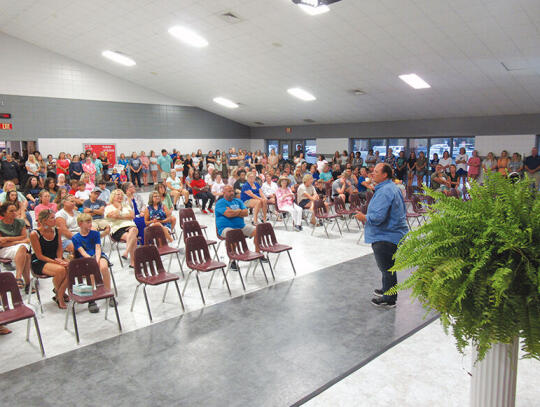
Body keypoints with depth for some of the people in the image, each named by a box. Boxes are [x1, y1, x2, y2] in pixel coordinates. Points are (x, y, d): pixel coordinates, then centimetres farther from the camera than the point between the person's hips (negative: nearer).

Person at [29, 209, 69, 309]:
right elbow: (39, 256, -13)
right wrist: (55, 262, -23)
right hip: (39, 263, -5)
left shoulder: (56, 231, 2)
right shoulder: (35, 234, -14)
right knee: (60, 270, -33)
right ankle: (58, 292, -2)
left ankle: (60, 296, -9)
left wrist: (60, 259, -12)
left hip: (54, 259, 5)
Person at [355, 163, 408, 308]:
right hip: (393, 233, 11)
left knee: (387, 268, 2)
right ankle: (387, 290, 41)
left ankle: (388, 300, 15)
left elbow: (378, 217, -31)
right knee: (387, 267, 25)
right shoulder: (393, 187, 13)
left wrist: (364, 217, -11)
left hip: (386, 238, -11)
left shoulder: (384, 191, -23)